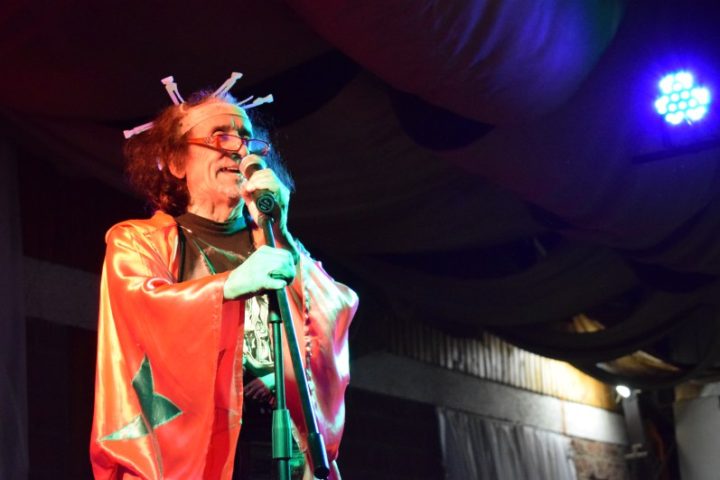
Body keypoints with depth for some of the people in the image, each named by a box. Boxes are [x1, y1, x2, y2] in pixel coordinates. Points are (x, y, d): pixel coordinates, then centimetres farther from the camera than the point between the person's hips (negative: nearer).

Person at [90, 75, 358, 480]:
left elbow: (336, 320, 3)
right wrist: (228, 284, -24)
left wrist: (277, 233, -7)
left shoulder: (276, 244, 19)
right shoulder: (138, 242, 11)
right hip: (188, 446, -3)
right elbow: (140, 311, -10)